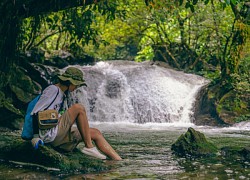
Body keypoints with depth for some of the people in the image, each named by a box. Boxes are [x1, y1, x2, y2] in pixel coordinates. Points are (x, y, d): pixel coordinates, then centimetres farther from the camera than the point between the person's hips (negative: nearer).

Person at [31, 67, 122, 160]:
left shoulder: (61, 94, 22)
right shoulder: (53, 90, -7)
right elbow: (36, 112, -15)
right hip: (49, 134, -10)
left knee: (96, 133, 4)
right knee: (79, 108, -19)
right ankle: (89, 147, -16)